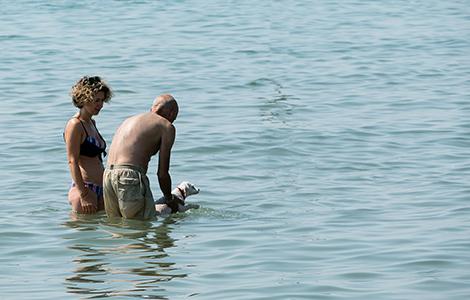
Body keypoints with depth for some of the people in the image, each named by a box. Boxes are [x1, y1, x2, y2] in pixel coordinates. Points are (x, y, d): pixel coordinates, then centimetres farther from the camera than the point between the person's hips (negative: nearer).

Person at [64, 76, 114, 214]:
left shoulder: (92, 123, 18)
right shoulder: (75, 125, -11)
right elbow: (72, 162, -16)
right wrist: (84, 195, -21)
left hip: (100, 190, 9)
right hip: (84, 188, -9)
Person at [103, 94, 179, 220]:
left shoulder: (130, 120, 31)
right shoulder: (166, 126, 8)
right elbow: (162, 173, 2)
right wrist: (170, 200, 19)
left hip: (108, 175, 7)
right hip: (130, 176, -7)